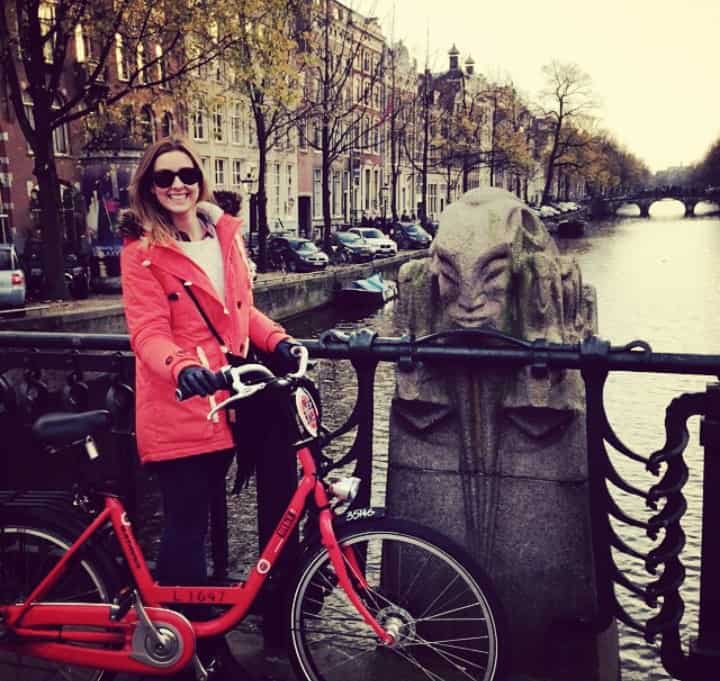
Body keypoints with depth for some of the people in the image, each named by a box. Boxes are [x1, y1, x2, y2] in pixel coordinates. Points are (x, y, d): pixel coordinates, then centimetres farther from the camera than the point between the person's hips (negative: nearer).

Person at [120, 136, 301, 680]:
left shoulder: (225, 233, 12)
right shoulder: (143, 250, -6)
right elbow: (148, 332, -15)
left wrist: (278, 339, -1)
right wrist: (182, 367, -35)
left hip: (224, 401, 6)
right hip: (177, 407, -6)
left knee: (203, 518, 18)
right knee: (187, 527, 1)